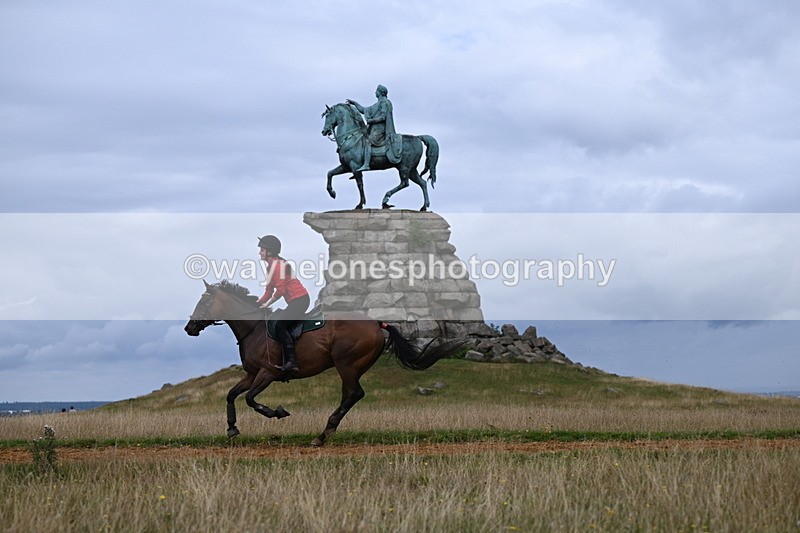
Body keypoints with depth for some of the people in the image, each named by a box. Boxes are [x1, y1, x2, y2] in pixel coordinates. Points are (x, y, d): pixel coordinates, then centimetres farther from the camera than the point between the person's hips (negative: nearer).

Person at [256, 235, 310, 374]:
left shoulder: (278, 264, -15)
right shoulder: (271, 266, 17)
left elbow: (281, 290, -21)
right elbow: (269, 291, 18)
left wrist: (267, 304, -15)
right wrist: (257, 304, 10)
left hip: (299, 299, -10)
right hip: (299, 300, 10)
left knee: (280, 327, -13)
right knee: (285, 329, 11)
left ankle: (291, 361, -17)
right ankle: (290, 362, 12)